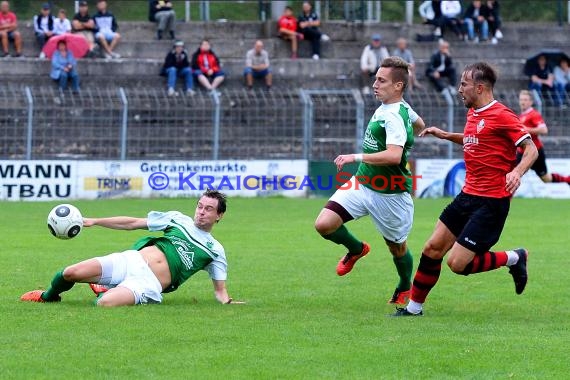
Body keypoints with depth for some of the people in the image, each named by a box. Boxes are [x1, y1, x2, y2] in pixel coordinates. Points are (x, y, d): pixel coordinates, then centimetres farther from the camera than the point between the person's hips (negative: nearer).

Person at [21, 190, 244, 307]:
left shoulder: (215, 251, 11)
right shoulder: (178, 220, 17)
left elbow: (220, 289, 12)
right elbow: (133, 223, 19)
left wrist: (227, 301, -14)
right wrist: (95, 221, 13)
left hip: (149, 284, -3)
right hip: (131, 260, 3)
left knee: (105, 304, -34)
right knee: (71, 273, -17)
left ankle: (105, 292, 5)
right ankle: (49, 296, 17)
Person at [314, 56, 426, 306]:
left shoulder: (395, 117, -24)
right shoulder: (402, 108, 3)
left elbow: (394, 155, -38)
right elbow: (419, 125, 23)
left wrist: (356, 157, -35)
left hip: (390, 194, -8)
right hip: (362, 183, 8)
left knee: (397, 248, 12)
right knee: (324, 224, -8)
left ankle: (405, 288, 41)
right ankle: (357, 249, 22)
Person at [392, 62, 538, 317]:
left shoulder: (501, 115, -14)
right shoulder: (473, 114, 12)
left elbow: (531, 150, -16)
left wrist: (517, 171, -34)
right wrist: (447, 135, 20)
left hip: (491, 202, -8)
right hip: (468, 196, 8)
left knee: (457, 263, -12)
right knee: (432, 249, 6)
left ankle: (514, 258, 8)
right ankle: (414, 308, 19)